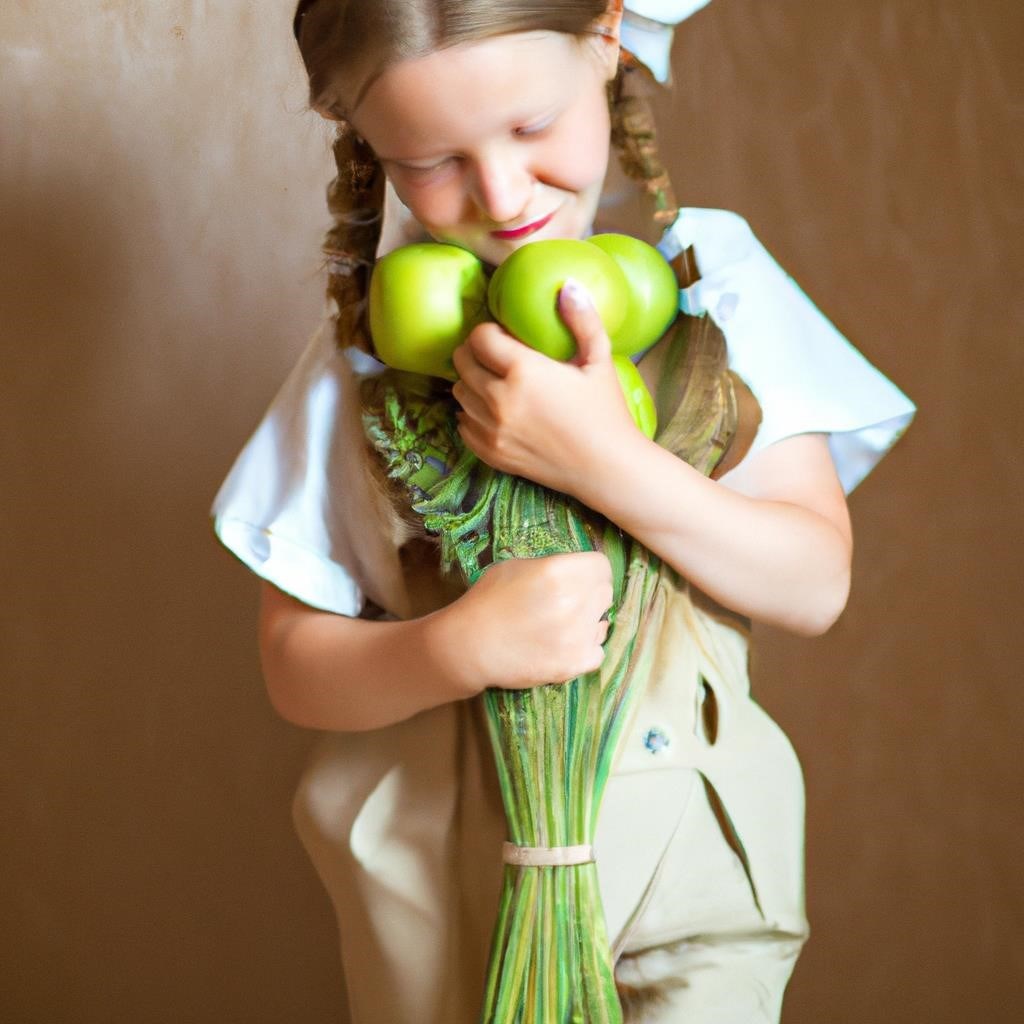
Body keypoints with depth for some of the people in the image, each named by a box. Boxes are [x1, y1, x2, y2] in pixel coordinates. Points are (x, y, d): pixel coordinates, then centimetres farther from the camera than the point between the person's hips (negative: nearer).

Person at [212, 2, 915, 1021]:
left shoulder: (711, 277, -5)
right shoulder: (371, 346, -5)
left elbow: (815, 584, -8)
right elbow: (294, 667, -3)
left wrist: (605, 461, -22)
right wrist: (455, 649, -23)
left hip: (687, 859, 0)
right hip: (437, 877, 0)